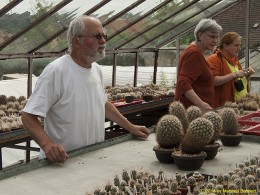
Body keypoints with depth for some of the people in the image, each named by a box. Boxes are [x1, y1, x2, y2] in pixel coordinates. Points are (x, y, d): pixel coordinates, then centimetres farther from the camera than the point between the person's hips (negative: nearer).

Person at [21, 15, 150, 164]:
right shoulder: (56, 71, -18)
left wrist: (131, 127, 16)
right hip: (62, 162, -6)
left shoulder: (97, 69, 7)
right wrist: (47, 144, -35)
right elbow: (28, 115, -19)